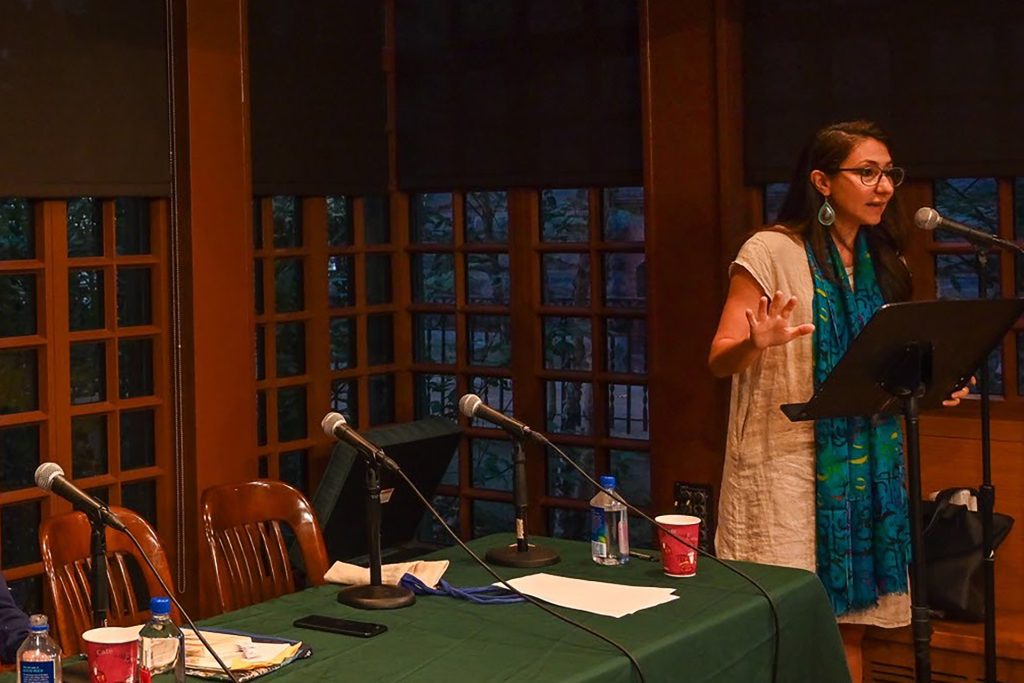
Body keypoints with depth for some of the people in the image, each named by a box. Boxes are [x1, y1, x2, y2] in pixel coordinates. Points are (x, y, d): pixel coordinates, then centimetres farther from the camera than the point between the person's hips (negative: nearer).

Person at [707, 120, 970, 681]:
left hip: (868, 466, 6)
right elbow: (719, 360, -12)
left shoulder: (882, 262, 11)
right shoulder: (772, 251, -8)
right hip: (787, 467, -6)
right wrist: (755, 344, -33)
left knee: (852, 623, 9)